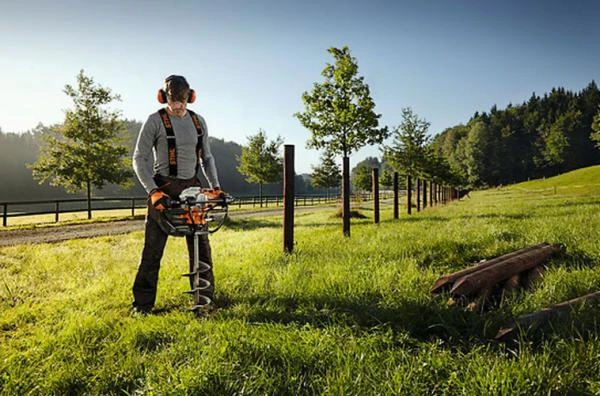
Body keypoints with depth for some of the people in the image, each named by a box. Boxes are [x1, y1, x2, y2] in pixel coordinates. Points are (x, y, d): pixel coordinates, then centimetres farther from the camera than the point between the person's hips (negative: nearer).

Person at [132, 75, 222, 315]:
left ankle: (205, 299, 19)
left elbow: (207, 157, 17)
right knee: (153, 249, -1)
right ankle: (142, 303, 10)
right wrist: (153, 191, -17)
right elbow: (140, 159, -6)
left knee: (201, 246, 6)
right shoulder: (155, 121, -5)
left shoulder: (198, 122, 10)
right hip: (164, 189, -4)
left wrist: (215, 186, 5)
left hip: (191, 188, 4)